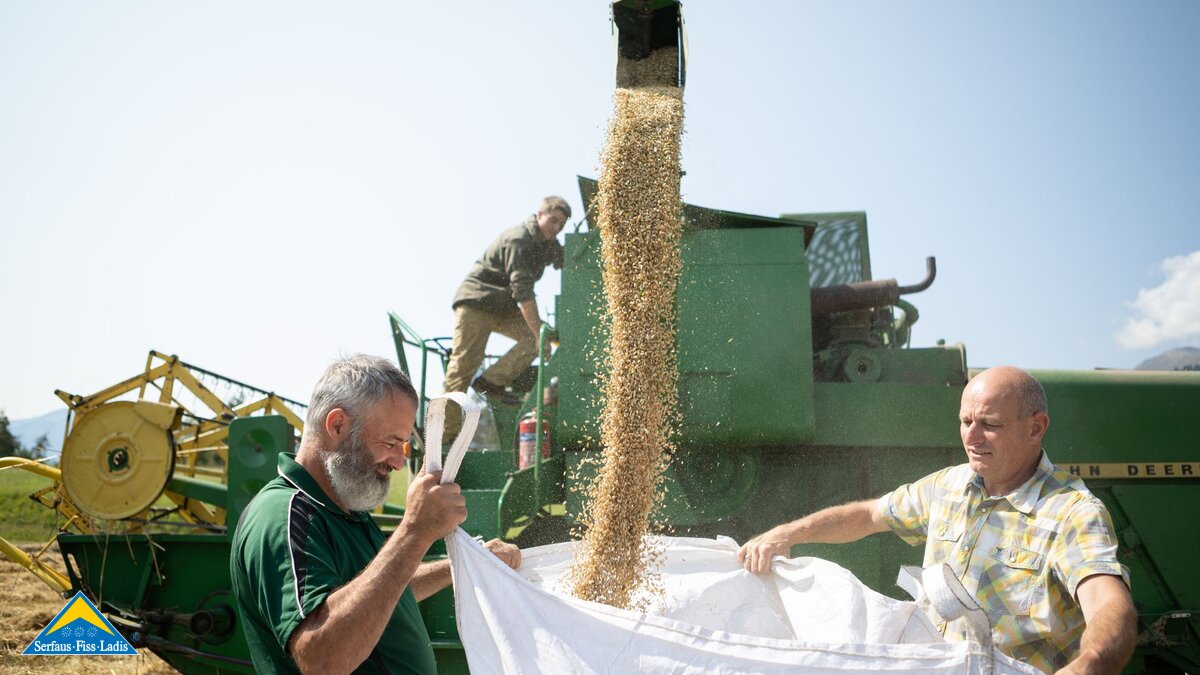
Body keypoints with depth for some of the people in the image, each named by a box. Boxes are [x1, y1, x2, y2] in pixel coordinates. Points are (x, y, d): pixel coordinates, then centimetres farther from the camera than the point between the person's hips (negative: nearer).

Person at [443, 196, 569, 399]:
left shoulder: (550, 245, 6)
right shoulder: (518, 239, -21)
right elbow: (522, 290, -29)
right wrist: (539, 331, -34)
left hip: (505, 306, 8)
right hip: (475, 300, -8)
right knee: (464, 363, -14)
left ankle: (492, 382, -12)